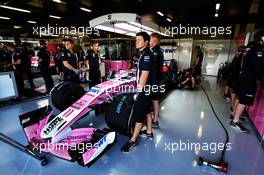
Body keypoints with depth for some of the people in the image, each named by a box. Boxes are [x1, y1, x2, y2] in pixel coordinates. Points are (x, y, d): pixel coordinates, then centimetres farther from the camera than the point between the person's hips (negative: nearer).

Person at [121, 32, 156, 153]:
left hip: (144, 89, -10)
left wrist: (138, 92, -24)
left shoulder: (146, 55, -18)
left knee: (139, 114, -4)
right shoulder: (144, 54, 14)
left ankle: (132, 140, 6)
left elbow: (144, 75, -25)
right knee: (146, 111, 18)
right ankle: (149, 132, 34)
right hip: (147, 88, 10)